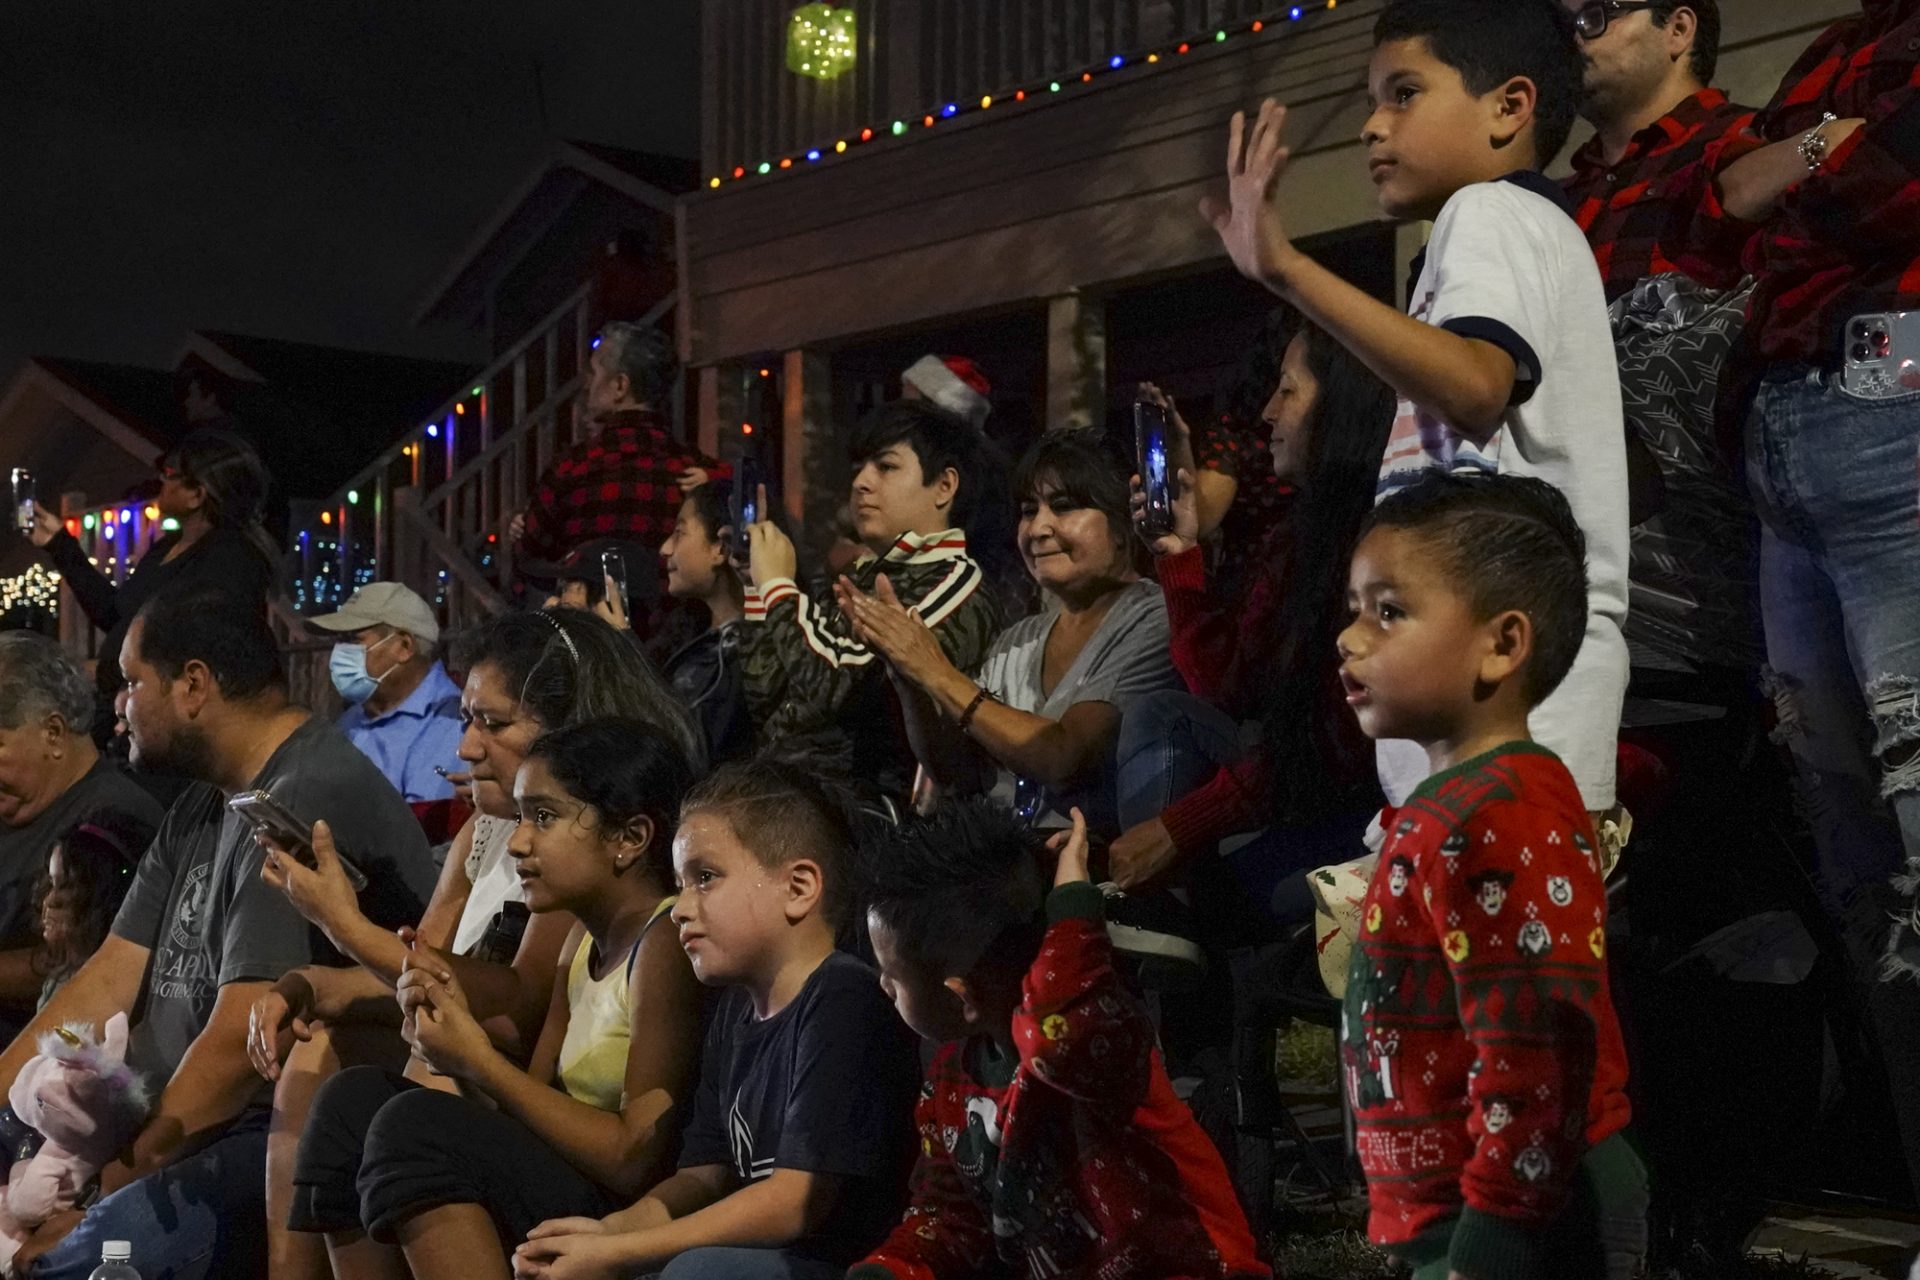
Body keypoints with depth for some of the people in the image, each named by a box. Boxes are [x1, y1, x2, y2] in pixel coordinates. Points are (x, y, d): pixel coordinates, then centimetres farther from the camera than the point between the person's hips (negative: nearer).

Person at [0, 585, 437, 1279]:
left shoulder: (308, 804, -17)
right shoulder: (202, 806, 18)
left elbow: (241, 1043, -20)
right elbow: (106, 983, 15)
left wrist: (108, 1189, -16)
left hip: (285, 1134, -10)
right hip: (167, 1112, 10)